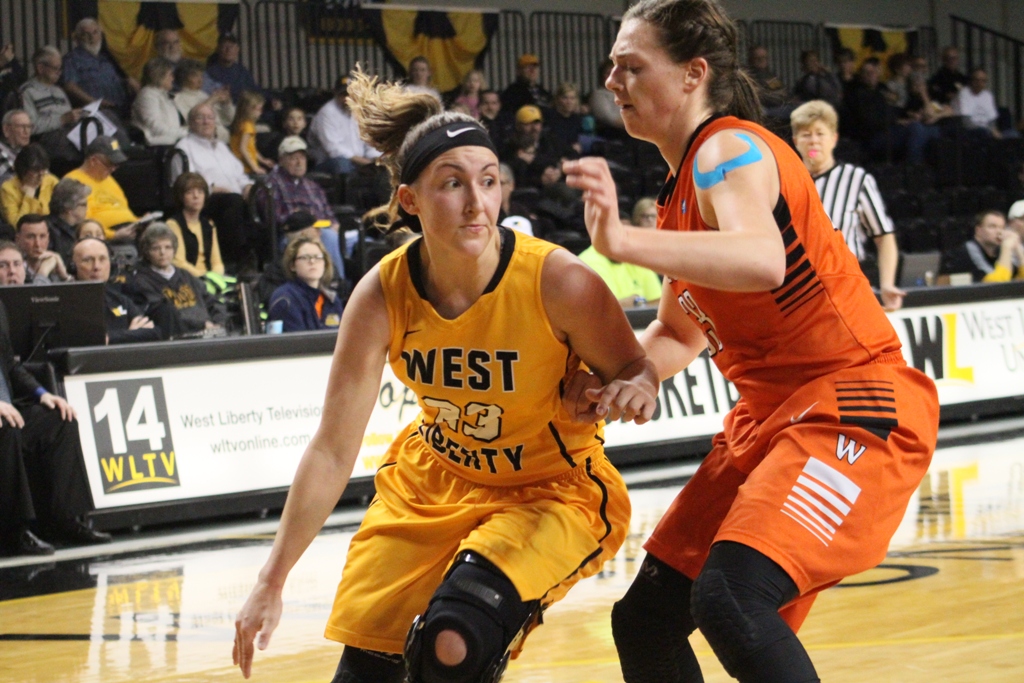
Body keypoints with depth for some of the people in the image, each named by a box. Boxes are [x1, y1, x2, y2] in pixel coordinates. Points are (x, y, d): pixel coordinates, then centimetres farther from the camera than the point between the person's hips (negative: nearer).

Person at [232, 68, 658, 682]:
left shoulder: (557, 281, -27)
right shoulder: (381, 296, -18)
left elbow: (633, 368, -10)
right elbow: (333, 449, -13)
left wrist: (635, 389, -37)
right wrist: (272, 581, -13)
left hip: (553, 488, -3)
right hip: (434, 481, 4)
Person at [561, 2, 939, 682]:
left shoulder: (730, 149, -14)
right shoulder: (685, 182, 15)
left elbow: (762, 262, -36)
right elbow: (680, 332, 25)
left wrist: (623, 239, -46)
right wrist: (612, 377, 5)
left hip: (854, 407, -10)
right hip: (769, 413, 10)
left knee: (728, 599, -30)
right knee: (645, 620, 7)